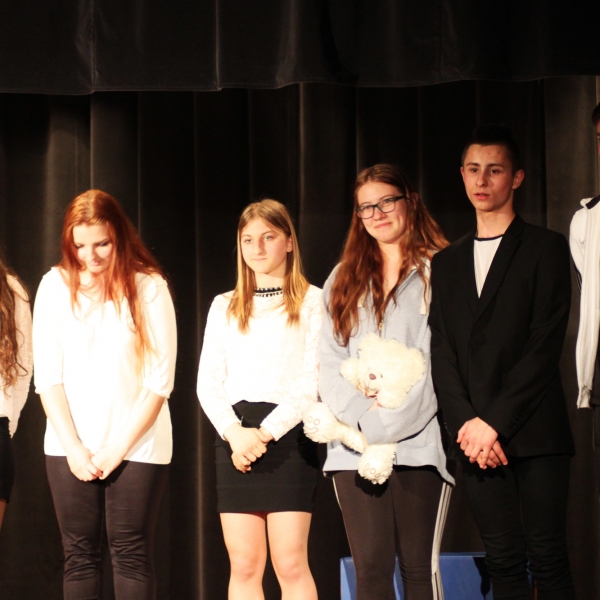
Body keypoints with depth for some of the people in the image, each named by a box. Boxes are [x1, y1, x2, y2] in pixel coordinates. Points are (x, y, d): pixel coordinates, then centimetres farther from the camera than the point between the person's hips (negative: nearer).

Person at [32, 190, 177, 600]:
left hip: (137, 445, -2)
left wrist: (120, 447, -9)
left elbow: (160, 380, -5)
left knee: (132, 553, -2)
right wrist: (74, 446, -7)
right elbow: (48, 376, 1)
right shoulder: (56, 285, 1)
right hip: (71, 446, 2)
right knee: (80, 554, 4)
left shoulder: (149, 287, -4)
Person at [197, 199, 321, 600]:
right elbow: (208, 383, 8)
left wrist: (265, 433, -13)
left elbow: (311, 382, -4)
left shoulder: (312, 302, 4)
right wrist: (235, 433, -9)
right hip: (234, 440, 3)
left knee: (291, 564, -8)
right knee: (244, 566, 0)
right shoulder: (224, 307, 15)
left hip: (288, 436, -3)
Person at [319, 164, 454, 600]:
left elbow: (440, 360, -5)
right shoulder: (344, 281, 19)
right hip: (354, 446, 4)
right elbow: (330, 361, 11)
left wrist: (386, 423, -11)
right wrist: (359, 415, -7)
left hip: (417, 443, -4)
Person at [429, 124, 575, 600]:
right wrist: (466, 424, -7)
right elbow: (442, 351, 9)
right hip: (475, 437, 4)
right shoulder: (447, 262, 18)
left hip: (533, 432, -3)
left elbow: (546, 343, -6)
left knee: (548, 560, -5)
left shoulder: (545, 248, 4)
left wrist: (495, 423, -12)